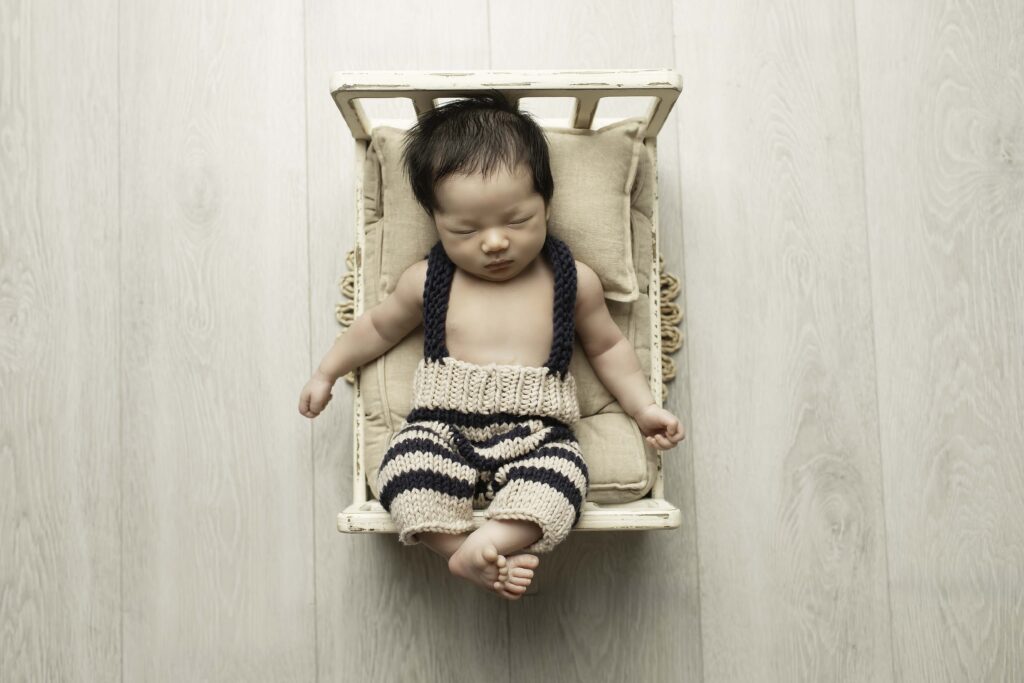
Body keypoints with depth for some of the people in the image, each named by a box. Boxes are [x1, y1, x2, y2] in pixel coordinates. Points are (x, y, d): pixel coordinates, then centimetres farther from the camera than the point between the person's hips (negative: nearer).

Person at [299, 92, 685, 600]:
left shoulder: (573, 281, 4)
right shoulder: (427, 281, 4)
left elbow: (607, 347, 19)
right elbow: (379, 327, 22)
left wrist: (644, 408, 12)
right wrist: (328, 372, 26)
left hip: (537, 435, 0)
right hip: (442, 428, 1)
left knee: (560, 477, -32)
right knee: (405, 470, -29)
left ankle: (480, 548, -35)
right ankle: (492, 561, -25)